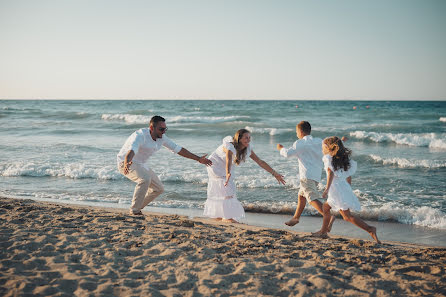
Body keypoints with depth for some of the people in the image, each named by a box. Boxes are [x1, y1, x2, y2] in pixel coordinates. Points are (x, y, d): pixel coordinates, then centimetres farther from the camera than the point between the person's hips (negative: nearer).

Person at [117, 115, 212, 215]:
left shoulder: (161, 138, -8)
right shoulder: (140, 136, -30)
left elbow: (178, 149, 0)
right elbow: (131, 152, -48)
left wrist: (198, 159, -1)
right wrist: (127, 164, -70)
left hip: (140, 164, 8)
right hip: (126, 163, -8)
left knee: (159, 188, 6)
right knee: (145, 179, -34)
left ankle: (138, 207, 18)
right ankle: (134, 210, -22)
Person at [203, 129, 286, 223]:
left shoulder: (247, 149, -13)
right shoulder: (230, 146, -35)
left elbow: (260, 162, -10)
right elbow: (228, 160, -54)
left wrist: (274, 173, -13)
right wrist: (228, 174, -73)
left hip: (225, 168, 7)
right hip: (215, 165, -7)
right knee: (226, 188, -15)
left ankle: (218, 215, 29)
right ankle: (226, 217, -10)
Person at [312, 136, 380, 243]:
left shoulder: (328, 157, -4)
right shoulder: (344, 159, 17)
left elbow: (331, 173, -19)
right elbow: (348, 177, 18)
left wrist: (327, 189, -27)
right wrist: (348, 190, 28)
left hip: (337, 188, -9)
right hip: (345, 187, 9)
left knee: (347, 216, -9)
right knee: (326, 207, 24)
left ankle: (370, 229, -19)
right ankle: (323, 232, 29)